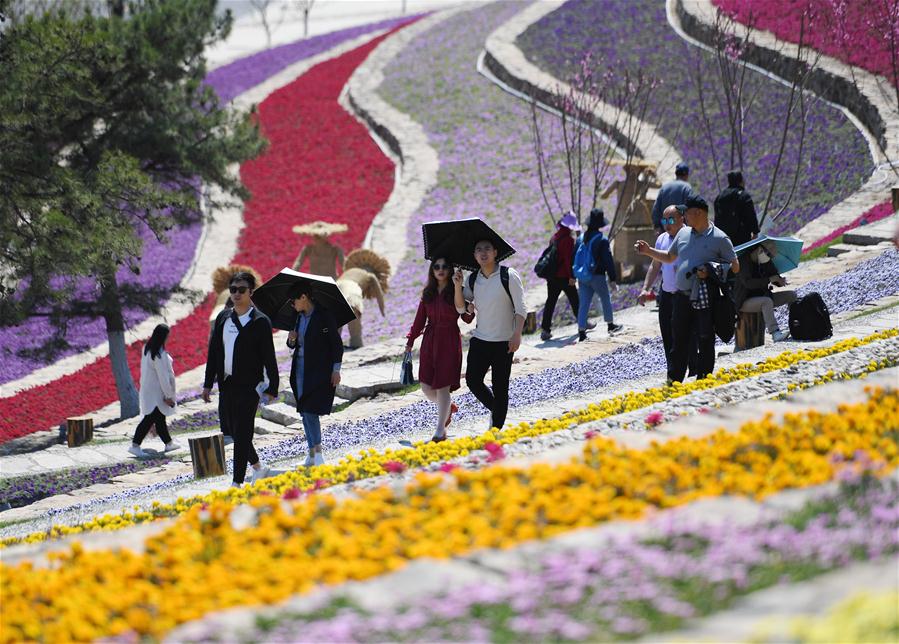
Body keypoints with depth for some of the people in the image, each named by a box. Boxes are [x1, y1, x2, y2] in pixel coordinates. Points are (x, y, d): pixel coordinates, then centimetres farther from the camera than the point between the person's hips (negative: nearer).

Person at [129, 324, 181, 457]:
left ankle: (169, 443, 30)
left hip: (148, 390, 10)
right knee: (150, 418, -8)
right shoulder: (159, 354, -25)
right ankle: (135, 445, -10)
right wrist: (168, 395, -15)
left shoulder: (147, 349, 3)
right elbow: (163, 376, -22)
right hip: (156, 392, -10)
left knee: (160, 417, 18)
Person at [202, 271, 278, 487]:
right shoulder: (223, 317, 10)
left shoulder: (260, 321, -7)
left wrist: (272, 388, -9)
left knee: (242, 433, -8)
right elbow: (213, 351, 14)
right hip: (227, 384, 6)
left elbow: (269, 357, -7)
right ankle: (258, 468, 33)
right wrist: (208, 383, 12)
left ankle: (237, 482, -6)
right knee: (234, 431, 14)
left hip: (249, 386, -6)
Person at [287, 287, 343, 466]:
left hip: (319, 371, -7)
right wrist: (291, 340, -4)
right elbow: (293, 345, 20)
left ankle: (317, 453, -7)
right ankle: (312, 454, 12)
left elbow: (337, 343, -7)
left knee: (310, 410, -14)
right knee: (304, 412, 6)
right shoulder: (298, 317, 11)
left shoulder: (324, 315, -8)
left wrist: (336, 370, -11)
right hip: (300, 368, 7)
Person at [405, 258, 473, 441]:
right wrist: (410, 341, 7)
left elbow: (466, 318, -10)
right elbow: (420, 319, 11)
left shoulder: (456, 292, -5)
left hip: (449, 342, -5)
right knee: (427, 388, 3)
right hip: (430, 341, 5)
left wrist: (470, 310, -30)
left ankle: (440, 431, 5)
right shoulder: (428, 293, 8)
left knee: (442, 386, -5)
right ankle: (448, 407, 35)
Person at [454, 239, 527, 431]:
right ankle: (495, 410, 25)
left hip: (504, 342, -5)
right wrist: (458, 286, -7)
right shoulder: (473, 280, 6)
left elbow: (520, 308, -9)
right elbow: (461, 308, 7)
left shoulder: (508, 276, -8)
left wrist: (517, 334, -19)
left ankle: (496, 430, 6)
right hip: (479, 339, 5)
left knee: (500, 386, -1)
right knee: (473, 380, -1)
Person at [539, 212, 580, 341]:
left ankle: (545, 329, -5)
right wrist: (571, 276, -17)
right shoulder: (568, 239, -14)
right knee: (574, 300, 12)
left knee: (550, 301, 3)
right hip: (563, 276, -6)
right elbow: (569, 259, -19)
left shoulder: (555, 237, 10)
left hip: (552, 276, 6)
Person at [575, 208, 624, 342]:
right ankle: (610, 325, 31)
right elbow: (608, 261, -12)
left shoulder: (580, 239, 3)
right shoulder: (602, 240, -13)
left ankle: (581, 331, -4)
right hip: (598, 276, -4)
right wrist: (612, 278, -7)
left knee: (583, 304, 3)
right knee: (606, 300, 18)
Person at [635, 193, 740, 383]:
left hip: (705, 299, -5)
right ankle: (673, 382, 12)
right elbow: (669, 257, 28)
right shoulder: (683, 233, 13)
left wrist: (712, 271, -15)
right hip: (682, 296, 5)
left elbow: (735, 267, -3)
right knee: (678, 341, 7)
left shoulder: (719, 238, -4)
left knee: (705, 342, 0)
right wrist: (648, 251, 16)